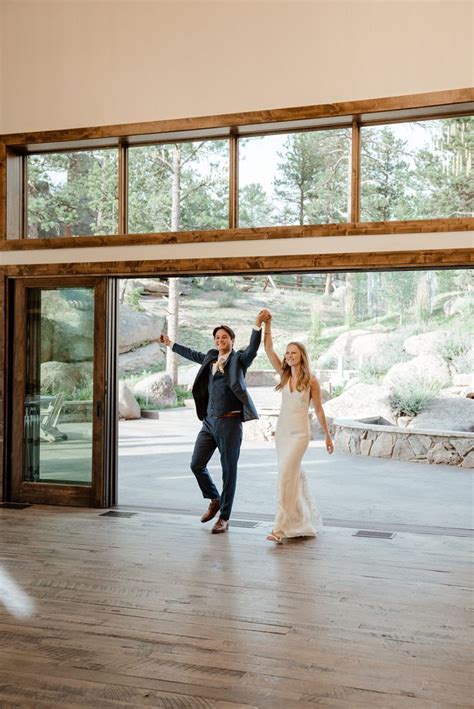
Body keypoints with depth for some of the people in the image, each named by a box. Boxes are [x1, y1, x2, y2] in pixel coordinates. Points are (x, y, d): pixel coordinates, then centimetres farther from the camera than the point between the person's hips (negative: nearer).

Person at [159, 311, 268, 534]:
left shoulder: (239, 359, -2)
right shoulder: (211, 357, 14)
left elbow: (253, 348, -21)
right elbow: (192, 354, 31)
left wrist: (258, 324, -36)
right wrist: (170, 344, 42)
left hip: (230, 423, -6)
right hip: (209, 421, 6)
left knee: (229, 470, 2)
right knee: (197, 465, 8)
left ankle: (224, 517, 14)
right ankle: (214, 500, 32)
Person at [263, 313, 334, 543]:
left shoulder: (311, 381, -6)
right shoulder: (284, 375, 5)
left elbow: (319, 409, 1)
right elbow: (268, 349, -2)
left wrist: (327, 436, 5)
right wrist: (267, 326, -11)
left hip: (299, 433, -5)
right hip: (282, 431, 5)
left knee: (286, 475, -14)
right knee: (295, 475, 14)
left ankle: (281, 528, -14)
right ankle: (304, 520, 30)